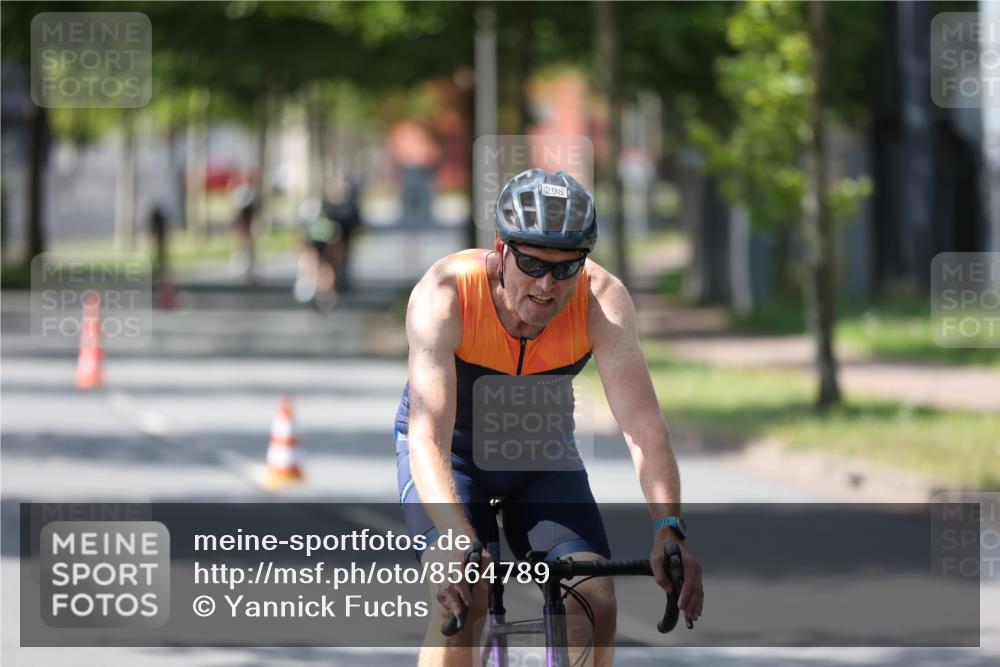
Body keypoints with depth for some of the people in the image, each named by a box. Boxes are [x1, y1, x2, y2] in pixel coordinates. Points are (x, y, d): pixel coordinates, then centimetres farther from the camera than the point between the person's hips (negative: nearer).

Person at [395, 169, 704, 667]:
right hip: (452, 451, -3)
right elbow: (429, 436, -43)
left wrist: (668, 531, -51)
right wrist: (456, 542, -58)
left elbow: (642, 424, -35)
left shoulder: (602, 299, -27)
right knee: (460, 599, -27)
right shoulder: (444, 294, -33)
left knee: (595, 600, -17)